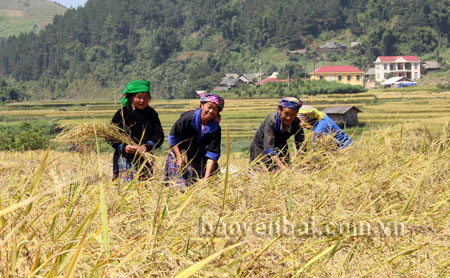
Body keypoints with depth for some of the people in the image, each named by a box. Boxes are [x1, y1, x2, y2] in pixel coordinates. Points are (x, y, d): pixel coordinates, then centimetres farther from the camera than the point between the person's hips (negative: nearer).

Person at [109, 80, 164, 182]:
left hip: (145, 158, 4)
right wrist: (123, 147, -18)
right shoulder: (123, 113, -2)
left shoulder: (151, 114, 8)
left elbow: (159, 135, 4)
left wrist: (147, 146, -15)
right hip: (124, 157, -4)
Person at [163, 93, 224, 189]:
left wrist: (206, 177, -24)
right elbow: (173, 138, -9)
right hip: (180, 155, -3)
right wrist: (179, 157, -15)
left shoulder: (215, 129, -13)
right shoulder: (188, 118, -21)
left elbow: (212, 154, -15)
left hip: (199, 160, 3)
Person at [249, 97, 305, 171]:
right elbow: (268, 146, -41)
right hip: (261, 147, -3)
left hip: (280, 147, 3)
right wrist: (281, 166, -52)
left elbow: (301, 146, -26)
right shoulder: (272, 119, -34)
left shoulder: (296, 123, -23)